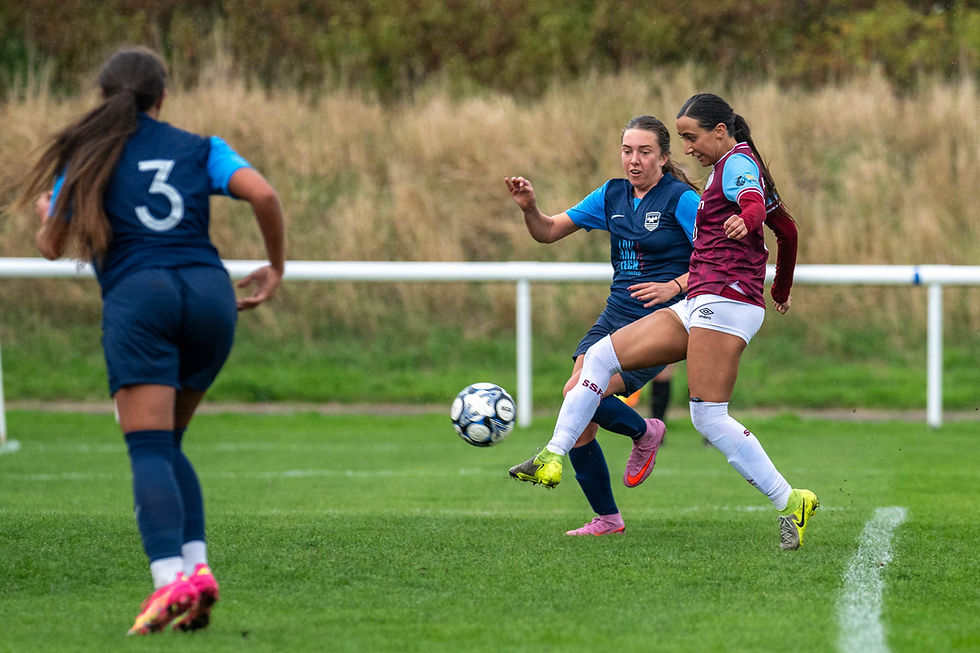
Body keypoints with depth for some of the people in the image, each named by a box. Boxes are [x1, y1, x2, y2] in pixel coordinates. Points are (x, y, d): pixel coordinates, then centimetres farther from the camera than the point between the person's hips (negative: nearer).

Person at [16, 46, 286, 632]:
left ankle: (170, 577, -31)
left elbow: (52, 247, 14)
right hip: (210, 292, 3)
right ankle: (197, 562, -2)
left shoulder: (85, 155, 14)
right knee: (168, 444, 17)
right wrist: (277, 267, 14)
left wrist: (46, 212, 37)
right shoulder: (200, 149, 17)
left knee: (149, 450, -10)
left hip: (136, 294, -3)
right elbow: (264, 195, 0)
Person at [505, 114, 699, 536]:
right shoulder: (611, 196, 11)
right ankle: (606, 518, 8)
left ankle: (644, 433, 5)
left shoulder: (681, 199, -7)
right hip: (615, 318, 6)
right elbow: (547, 232, 13)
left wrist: (673, 286, -25)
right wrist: (529, 208, -6)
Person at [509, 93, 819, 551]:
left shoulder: (735, 165, -5)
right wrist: (781, 291, 45)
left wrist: (746, 220, -54)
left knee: (709, 419, -15)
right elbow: (787, 229, 32)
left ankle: (790, 502, -8)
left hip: (725, 300, -10)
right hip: (699, 307, 10)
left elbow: (753, 201, -29)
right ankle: (552, 459, 0)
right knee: (601, 356, 4)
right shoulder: (737, 168, 23)